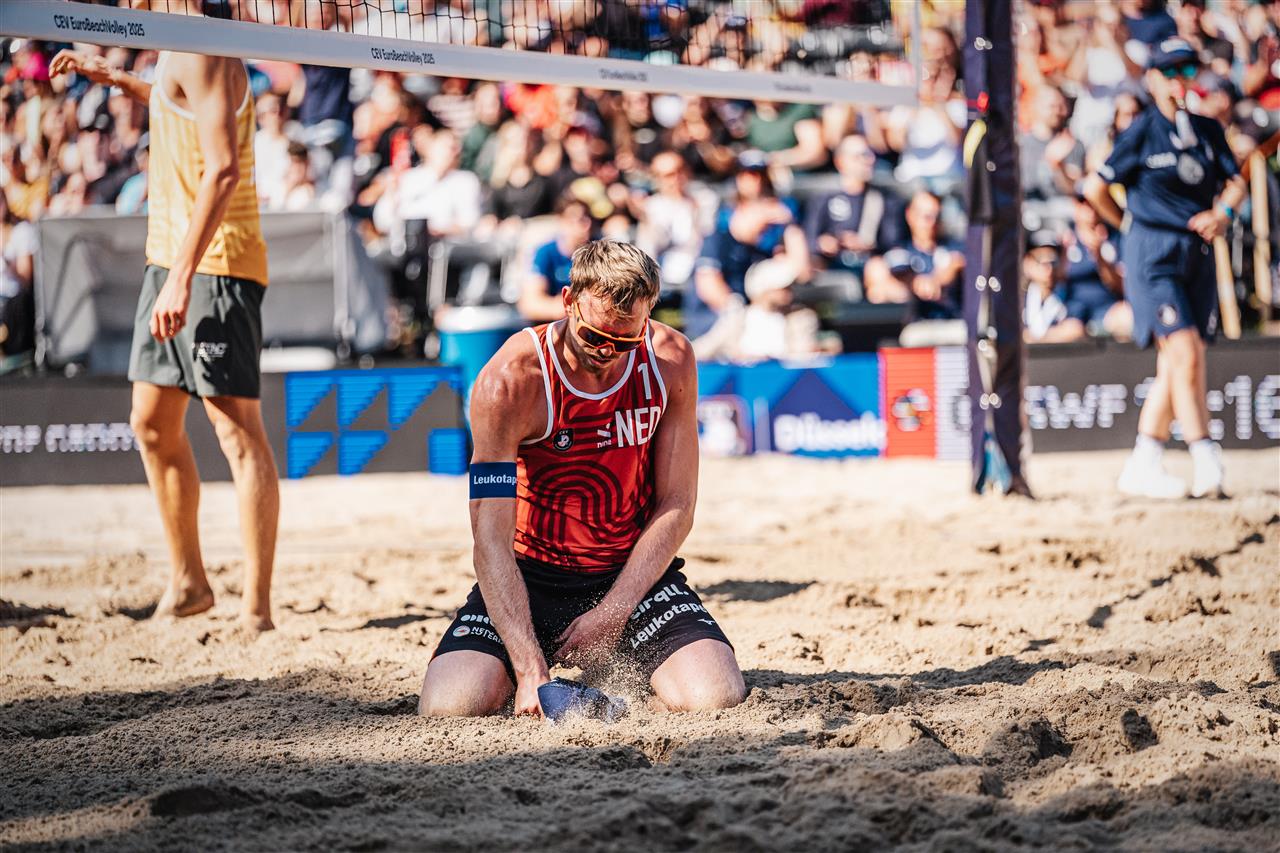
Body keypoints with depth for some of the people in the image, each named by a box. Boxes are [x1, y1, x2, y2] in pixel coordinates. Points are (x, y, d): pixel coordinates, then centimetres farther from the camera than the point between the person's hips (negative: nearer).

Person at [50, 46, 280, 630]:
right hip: (170, 259, 10)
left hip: (213, 266, -10)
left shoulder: (203, 56, -15)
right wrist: (115, 79, 37)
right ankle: (188, 583, 25)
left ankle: (256, 609, -10)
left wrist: (183, 275, -28)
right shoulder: (179, 58, 15)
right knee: (152, 424, 14)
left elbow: (223, 170, -24)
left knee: (238, 432, -9)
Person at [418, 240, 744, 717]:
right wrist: (530, 670, -34)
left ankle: (612, 670, 14)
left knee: (717, 697, -23)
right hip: (529, 576, -2)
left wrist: (610, 615, -14)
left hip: (635, 571, 2)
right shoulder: (509, 380, -20)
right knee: (449, 707, -25)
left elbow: (677, 506, -4)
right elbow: (492, 539, -24)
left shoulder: (670, 360, -9)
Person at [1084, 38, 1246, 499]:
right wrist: (1133, 225, 8)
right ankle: (1208, 464, -17)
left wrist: (1223, 212, -8)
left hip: (1198, 254, 6)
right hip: (1154, 254, -6)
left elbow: (1235, 182, 12)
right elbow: (1095, 187, -2)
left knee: (1174, 365, 6)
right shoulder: (1142, 131, -5)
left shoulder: (1207, 130, 10)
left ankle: (1142, 467, 15)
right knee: (1186, 356, -15)